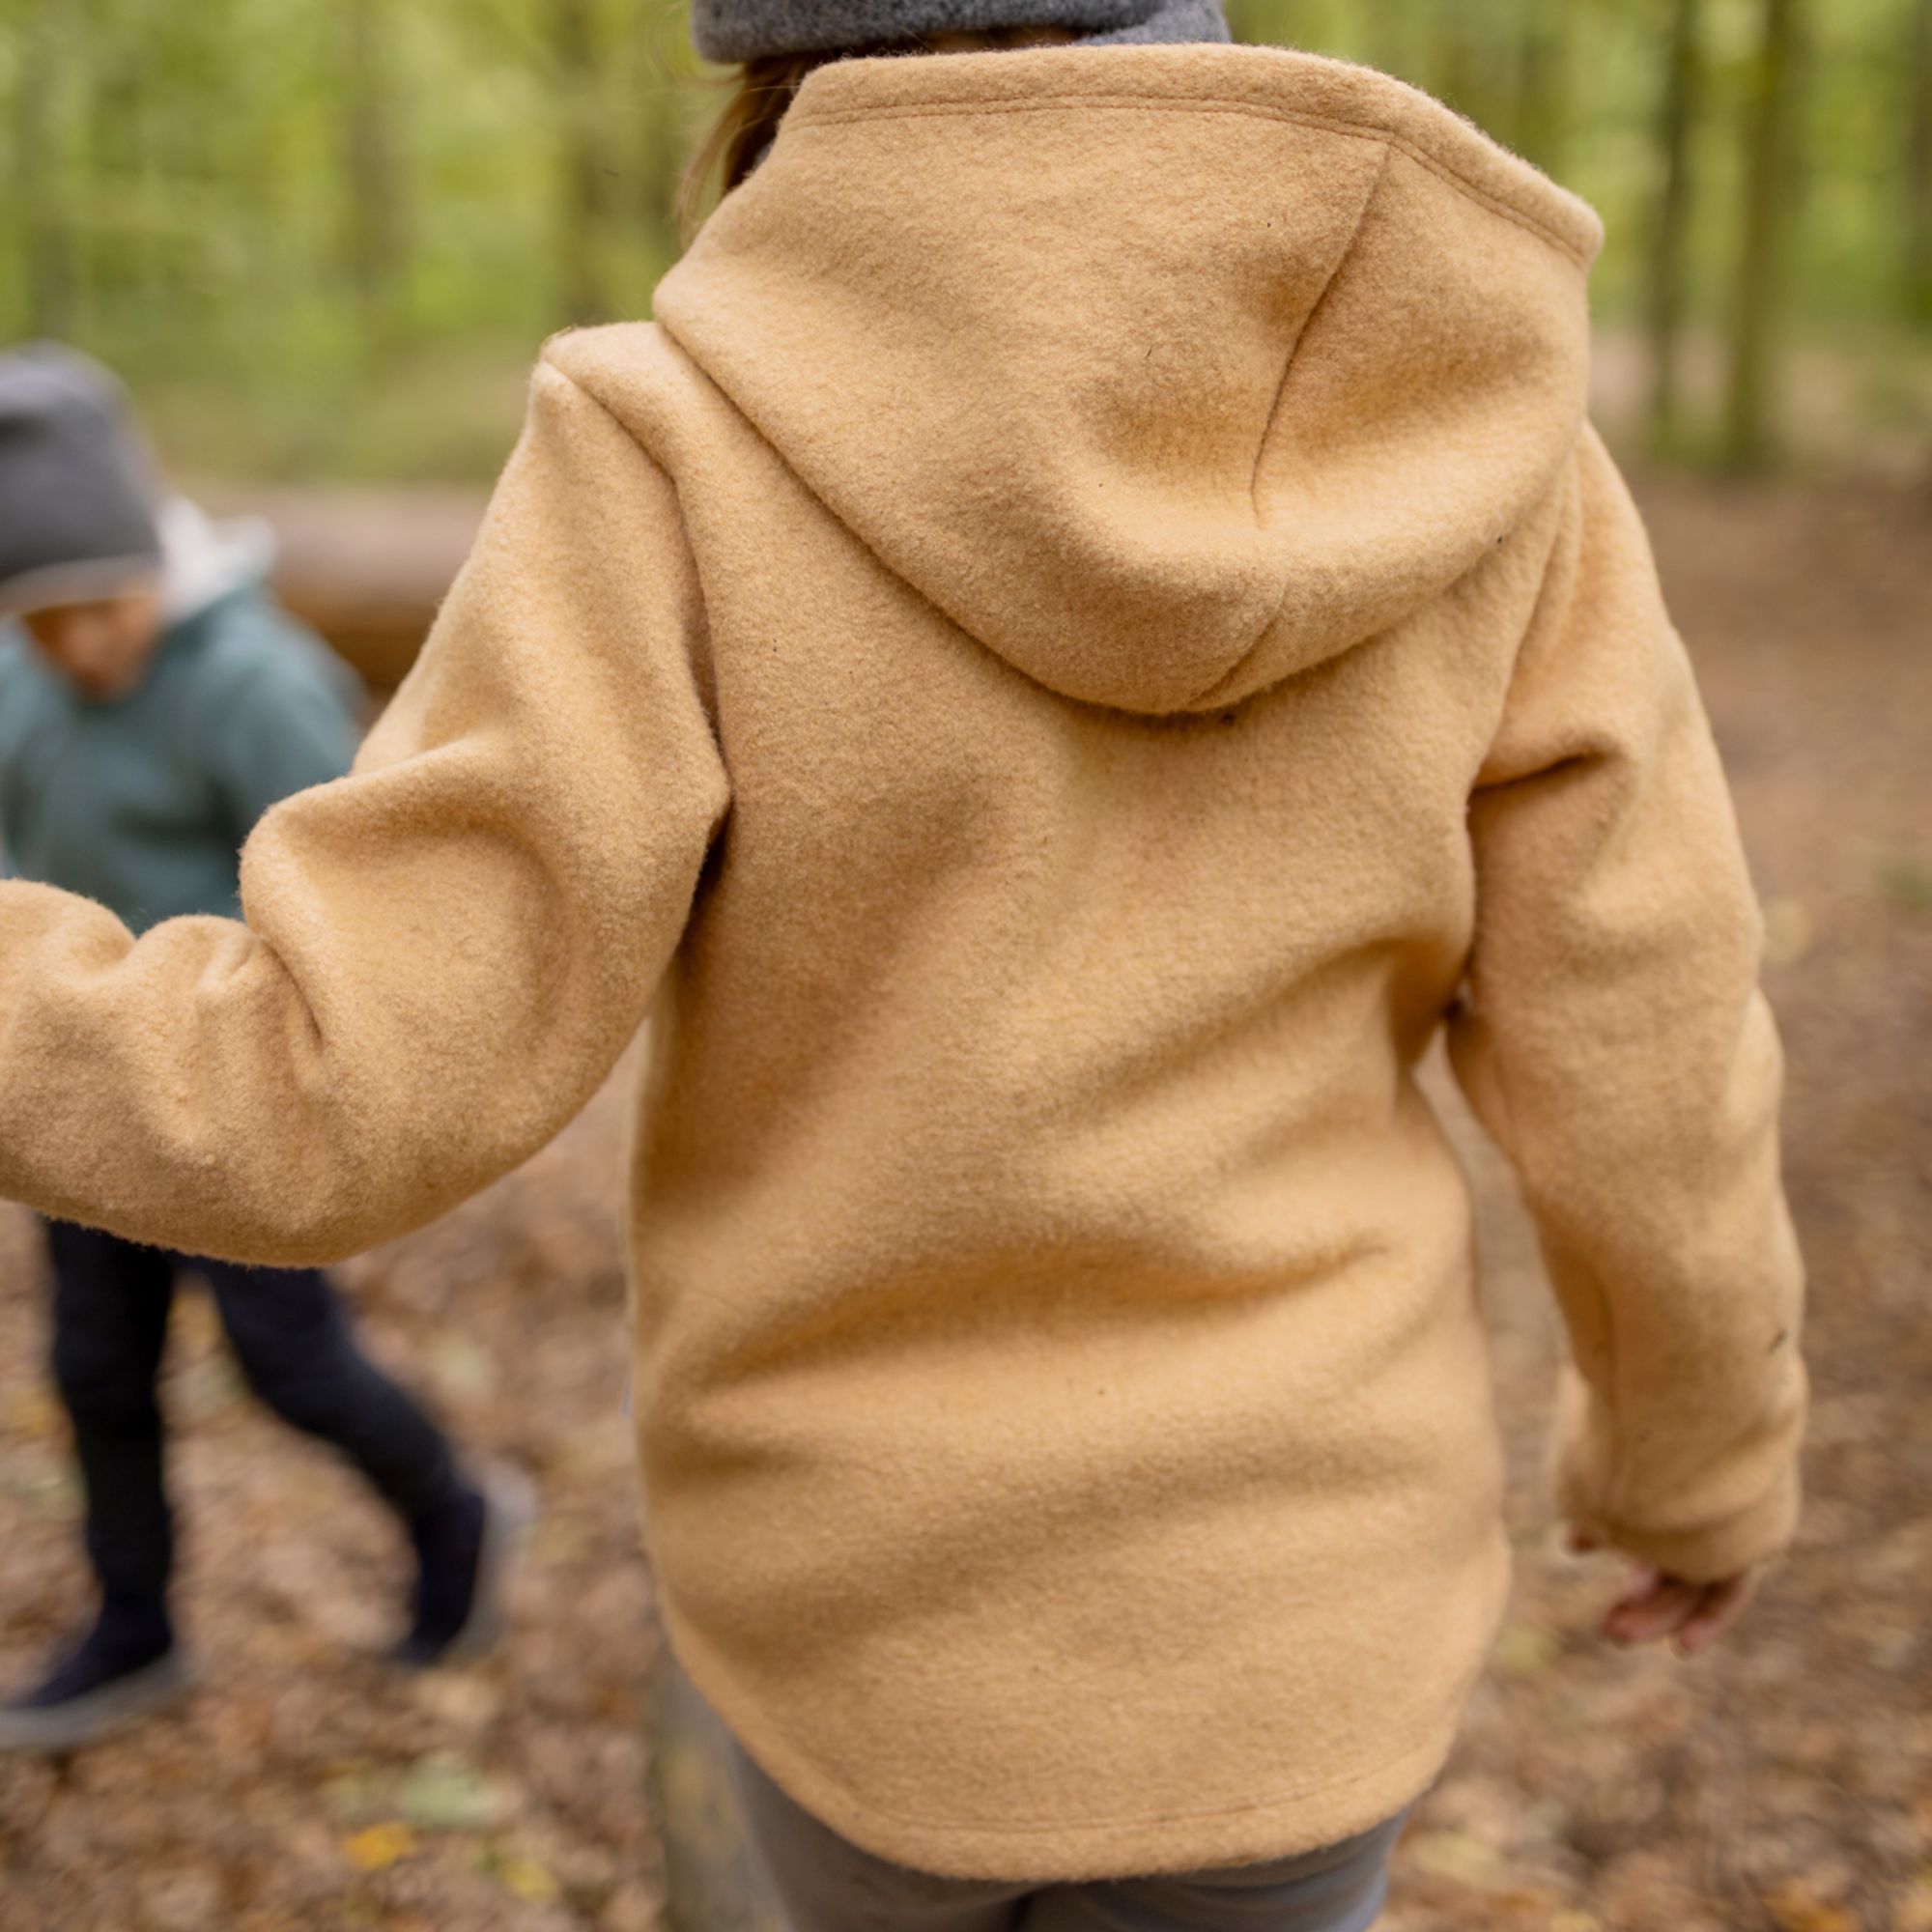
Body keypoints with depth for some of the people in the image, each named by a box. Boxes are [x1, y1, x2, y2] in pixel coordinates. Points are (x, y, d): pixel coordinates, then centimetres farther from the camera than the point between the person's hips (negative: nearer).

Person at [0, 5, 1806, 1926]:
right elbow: (1636, 1084, -8)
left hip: (888, 1582, -1)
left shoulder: (695, 463, -20)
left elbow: (343, 1091, -20)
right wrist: (1705, 1445, 11)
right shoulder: (1475, 441, -12)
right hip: (1284, 1585, 2)